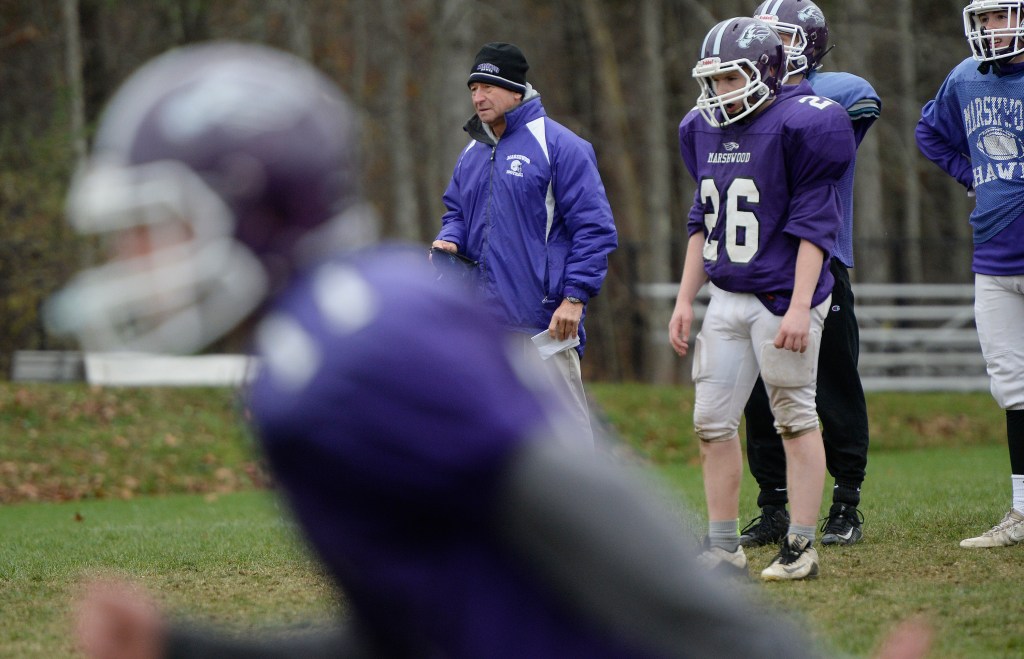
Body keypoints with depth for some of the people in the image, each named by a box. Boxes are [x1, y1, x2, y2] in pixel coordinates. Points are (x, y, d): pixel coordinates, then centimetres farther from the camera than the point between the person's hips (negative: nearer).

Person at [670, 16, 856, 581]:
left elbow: (812, 225, -12)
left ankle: (801, 548, 4)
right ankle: (723, 548, 12)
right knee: (712, 421, 5)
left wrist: (800, 306, -17)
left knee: (796, 418, -1)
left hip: (782, 296, -7)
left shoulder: (798, 125, -11)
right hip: (726, 300, 7)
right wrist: (685, 299, 15)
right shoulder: (704, 130, 10)